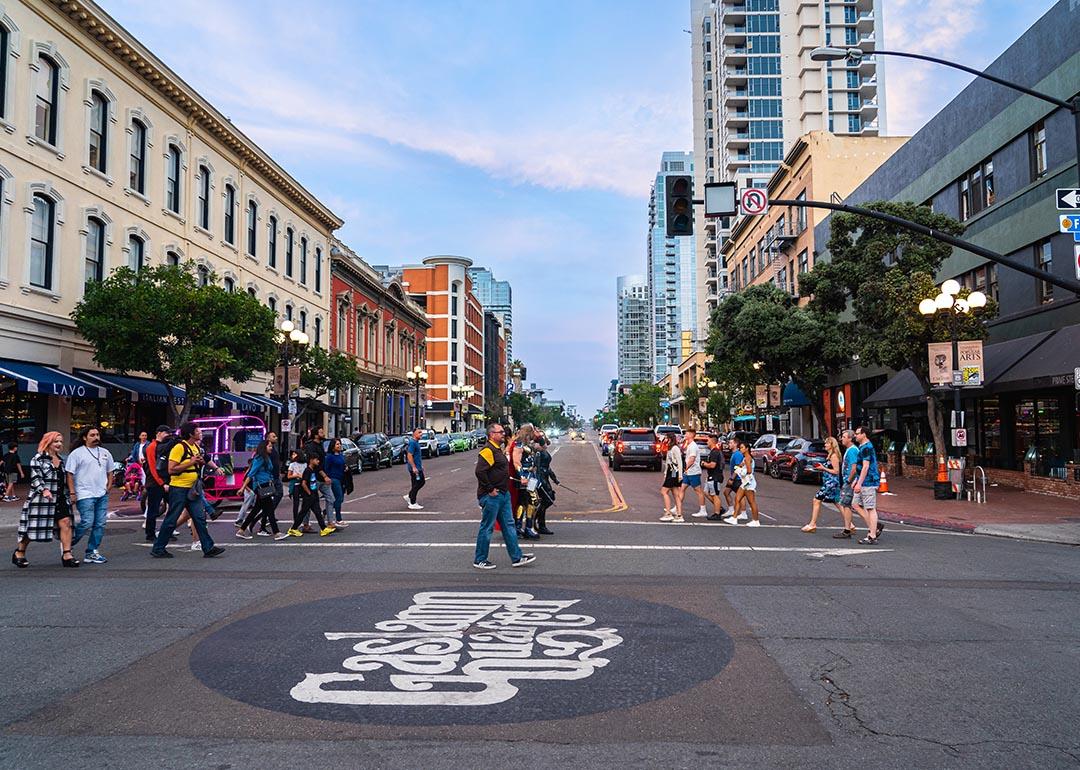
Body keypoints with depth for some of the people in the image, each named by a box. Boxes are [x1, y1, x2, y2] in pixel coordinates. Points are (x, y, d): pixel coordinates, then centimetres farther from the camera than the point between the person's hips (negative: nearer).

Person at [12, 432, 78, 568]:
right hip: (40, 499, -6)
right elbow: (36, 477, -14)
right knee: (33, 527, 3)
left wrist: (67, 497, 27)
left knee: (65, 523, -8)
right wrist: (44, 490, -29)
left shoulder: (61, 461, 17)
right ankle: (19, 553, 26)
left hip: (59, 499, 6)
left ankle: (66, 555, -7)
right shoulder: (38, 459, -5)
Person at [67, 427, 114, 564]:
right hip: (85, 495, -6)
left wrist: (108, 487, 11)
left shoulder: (105, 452, 14)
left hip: (102, 495, 6)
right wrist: (72, 493, -10)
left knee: (100, 525, 4)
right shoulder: (77, 453, -3)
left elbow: (110, 472, 23)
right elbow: (70, 474, -5)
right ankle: (68, 543, 12)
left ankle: (92, 552, 11)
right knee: (87, 523, -13)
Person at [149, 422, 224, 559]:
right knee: (171, 520, 1)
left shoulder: (196, 447, 11)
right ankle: (158, 549, 15)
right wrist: (191, 462, -21)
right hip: (179, 489, -8)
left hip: (192, 489, 8)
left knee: (200, 518, 5)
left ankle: (208, 548, 7)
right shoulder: (179, 447, -15)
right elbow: (171, 470, -20)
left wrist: (201, 462, 2)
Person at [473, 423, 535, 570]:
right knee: (487, 528, 0)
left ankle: (517, 558, 16)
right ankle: (479, 560, 11)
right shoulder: (488, 450, -17)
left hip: (503, 494, 10)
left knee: (509, 526, 11)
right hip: (491, 497, -10)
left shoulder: (498, 449, 16)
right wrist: (490, 489, -21)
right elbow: (479, 471, -27)